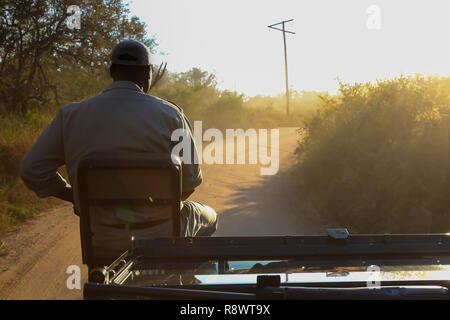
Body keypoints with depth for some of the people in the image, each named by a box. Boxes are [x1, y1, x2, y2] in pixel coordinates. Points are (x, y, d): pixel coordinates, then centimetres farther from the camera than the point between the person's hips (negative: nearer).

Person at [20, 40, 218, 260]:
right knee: (209, 217, 31)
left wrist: (74, 196, 11)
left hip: (101, 241, 3)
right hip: (160, 236, -3)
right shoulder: (168, 114, -11)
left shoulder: (70, 114, -3)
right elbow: (190, 178, -9)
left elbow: (31, 170, -4)